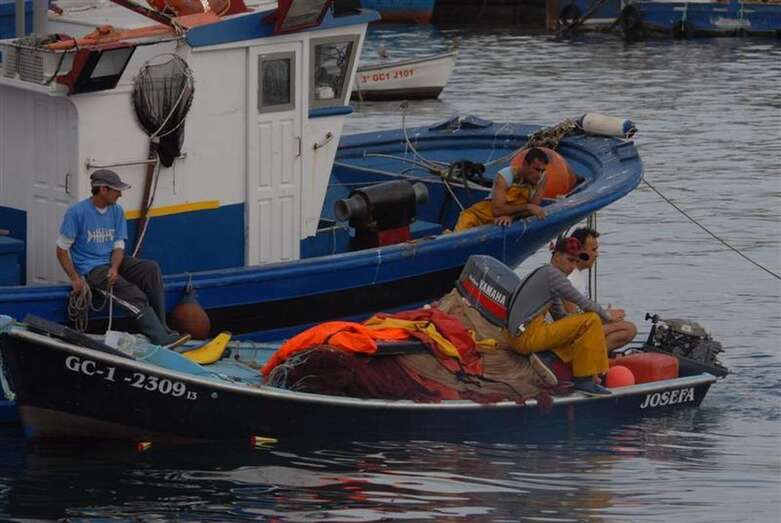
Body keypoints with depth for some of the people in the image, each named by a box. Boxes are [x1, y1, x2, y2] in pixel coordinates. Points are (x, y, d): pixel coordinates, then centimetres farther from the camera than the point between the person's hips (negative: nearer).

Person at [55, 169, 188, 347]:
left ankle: (160, 325, -21)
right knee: (132, 293, -27)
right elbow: (62, 249, -8)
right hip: (91, 268, -6)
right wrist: (75, 279, -18)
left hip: (113, 261, 6)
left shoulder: (116, 211, 7)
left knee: (151, 268, -20)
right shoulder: (76, 212, -10)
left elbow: (118, 246, 6)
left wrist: (114, 268, -16)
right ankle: (161, 338, -33)